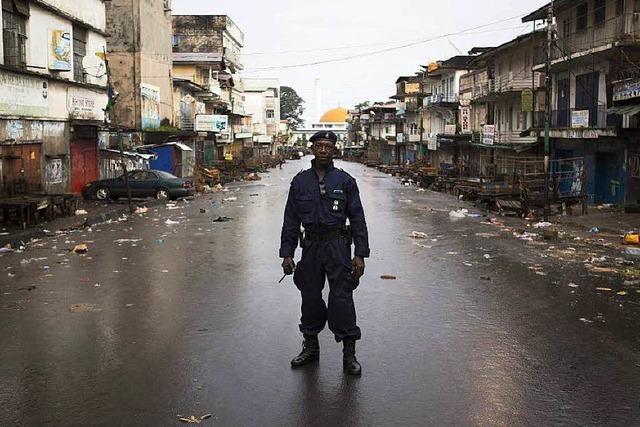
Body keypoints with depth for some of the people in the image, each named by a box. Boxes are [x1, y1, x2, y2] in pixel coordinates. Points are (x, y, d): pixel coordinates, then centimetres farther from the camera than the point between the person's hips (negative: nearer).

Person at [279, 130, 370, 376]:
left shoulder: (345, 181, 1)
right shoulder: (300, 181, 7)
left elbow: (357, 218, 0)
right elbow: (291, 219, 9)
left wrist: (360, 254, -6)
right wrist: (287, 253, 3)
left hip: (338, 246, -2)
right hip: (310, 245, 3)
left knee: (341, 298, -4)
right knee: (310, 298, 10)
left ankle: (349, 354, 6)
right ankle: (310, 347, 27)